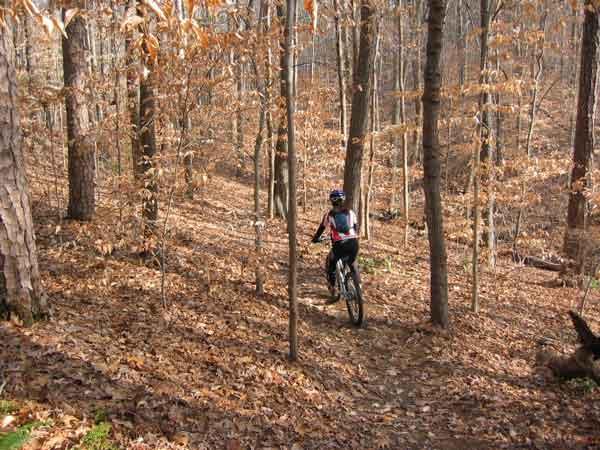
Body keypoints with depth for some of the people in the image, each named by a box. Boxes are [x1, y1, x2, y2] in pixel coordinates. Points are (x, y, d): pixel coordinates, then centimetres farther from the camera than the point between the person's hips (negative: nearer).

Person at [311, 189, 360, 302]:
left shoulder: (329, 214, 11)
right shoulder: (350, 212, 16)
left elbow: (321, 228, 20)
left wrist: (315, 239, 38)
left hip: (339, 245, -2)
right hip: (353, 243, 2)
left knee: (330, 267, 20)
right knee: (352, 264, 31)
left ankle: (333, 295, 15)